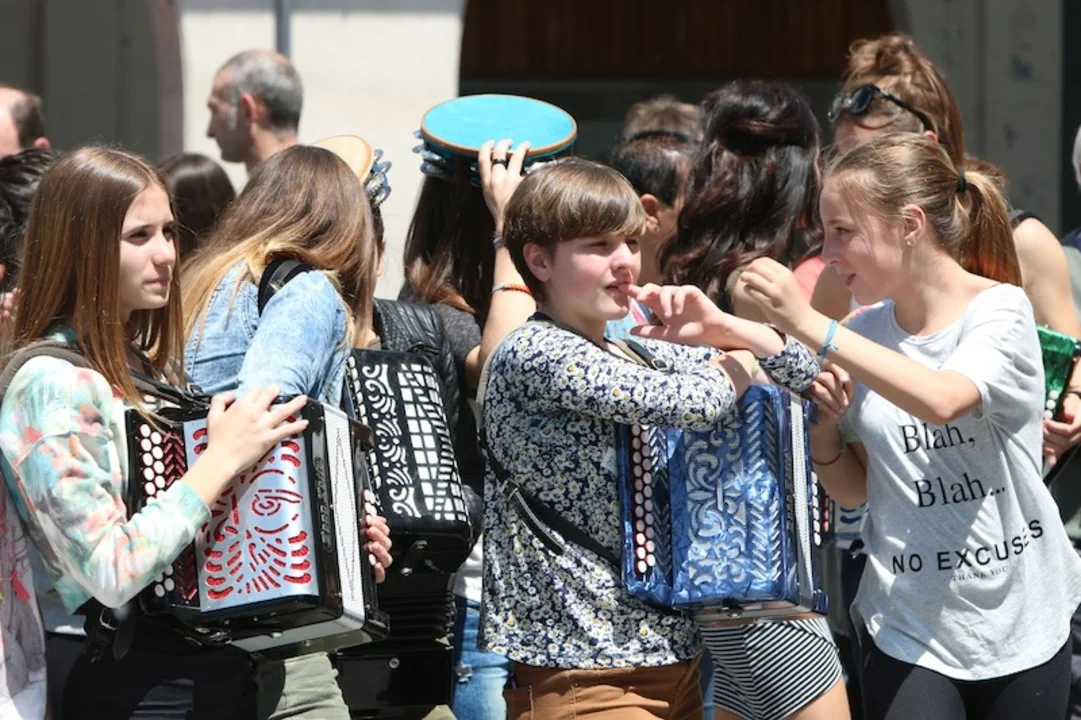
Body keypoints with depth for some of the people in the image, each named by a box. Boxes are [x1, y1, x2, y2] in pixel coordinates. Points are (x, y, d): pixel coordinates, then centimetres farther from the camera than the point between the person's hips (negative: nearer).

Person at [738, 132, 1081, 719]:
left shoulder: (1000, 312, -10)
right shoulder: (862, 336, 3)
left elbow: (942, 400, -31)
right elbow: (853, 490, 10)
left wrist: (812, 328, -31)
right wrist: (824, 424, -10)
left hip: (1020, 623, -3)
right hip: (908, 628, 3)